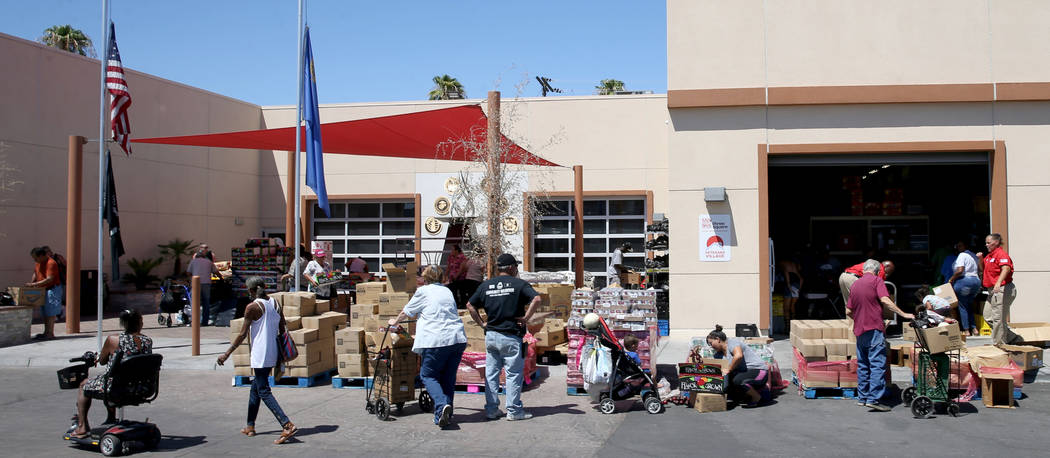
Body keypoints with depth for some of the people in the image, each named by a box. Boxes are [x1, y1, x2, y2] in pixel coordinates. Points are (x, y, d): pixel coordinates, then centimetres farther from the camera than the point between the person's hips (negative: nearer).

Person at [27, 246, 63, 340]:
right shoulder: (38, 263, 9)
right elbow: (35, 272, 25)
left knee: (50, 312, -9)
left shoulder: (51, 263, -20)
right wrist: (32, 283, 8)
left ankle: (50, 333, -7)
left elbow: (49, 279, -27)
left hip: (52, 289, -10)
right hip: (43, 290, 10)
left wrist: (34, 284, -27)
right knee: (44, 312, 12)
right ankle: (46, 332, 18)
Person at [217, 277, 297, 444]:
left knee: (264, 392, -6)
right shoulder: (275, 303, 7)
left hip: (260, 356, -8)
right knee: (255, 388, 20)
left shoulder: (252, 307, -12)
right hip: (273, 355, 8)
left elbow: (243, 334, -11)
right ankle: (250, 426, 28)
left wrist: (226, 354, -3)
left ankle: (288, 425, -17)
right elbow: (282, 330, 11)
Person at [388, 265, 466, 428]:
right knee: (449, 377, 12)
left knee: (428, 375, 5)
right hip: (458, 339, 6)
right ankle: (446, 414, 11)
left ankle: (442, 405, -17)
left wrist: (395, 321, 37)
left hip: (436, 341, -6)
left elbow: (406, 312, 16)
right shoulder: (447, 291, 21)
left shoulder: (423, 291, 4)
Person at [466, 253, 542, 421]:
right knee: (514, 373, 3)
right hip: (510, 336, -5)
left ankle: (491, 409, 14)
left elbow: (470, 305, 12)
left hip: (490, 335, 5)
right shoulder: (519, 284, -4)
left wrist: (481, 323, 12)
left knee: (491, 373, 11)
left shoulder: (485, 285, 10)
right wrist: (526, 318, -11)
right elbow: (536, 299, -18)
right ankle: (514, 410, 6)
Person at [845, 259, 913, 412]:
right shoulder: (877, 280, -1)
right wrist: (903, 314, -11)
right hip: (874, 328, -7)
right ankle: (874, 399, -14)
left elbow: (848, 311, 18)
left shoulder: (855, 284, 17)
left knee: (862, 365, 13)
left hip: (859, 330, 7)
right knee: (877, 364, -8)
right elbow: (885, 301, -15)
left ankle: (862, 397, 16)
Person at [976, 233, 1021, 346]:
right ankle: (1011, 337, 20)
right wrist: (981, 259, 10)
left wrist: (998, 282, -45)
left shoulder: (1001, 253, -14)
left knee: (998, 318, -6)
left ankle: (998, 344, 2)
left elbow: (1006, 269, -30)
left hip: (1002, 289, -11)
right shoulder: (990, 255, 16)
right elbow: (984, 268, 31)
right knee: (988, 316, 13)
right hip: (993, 291, 11)